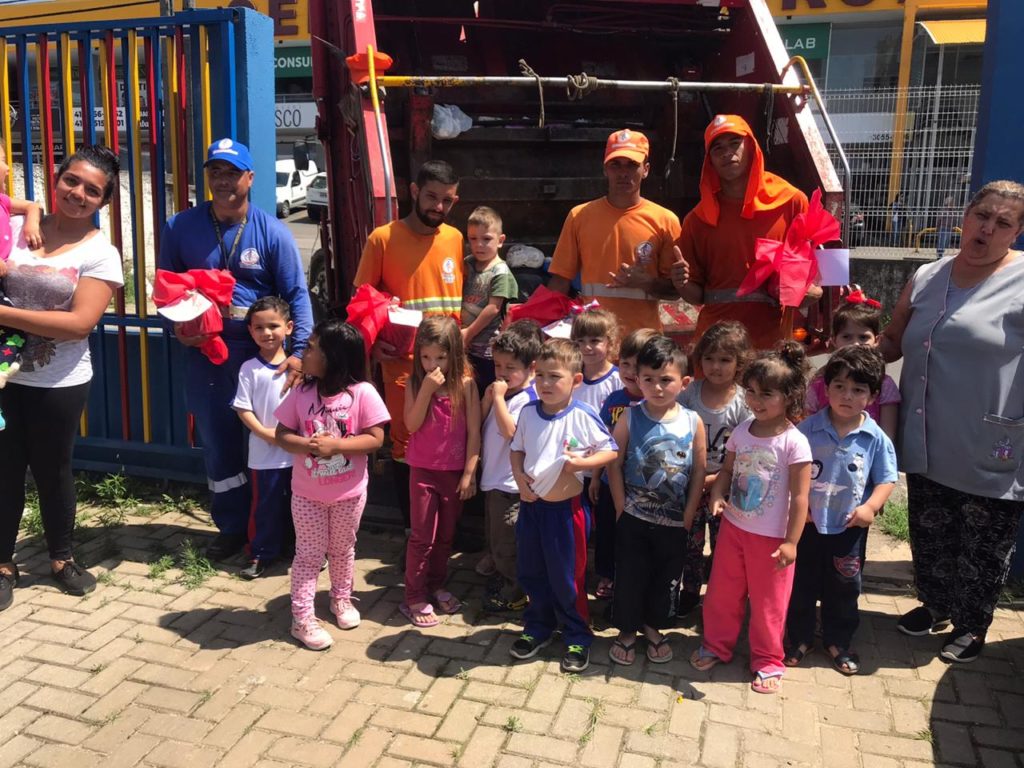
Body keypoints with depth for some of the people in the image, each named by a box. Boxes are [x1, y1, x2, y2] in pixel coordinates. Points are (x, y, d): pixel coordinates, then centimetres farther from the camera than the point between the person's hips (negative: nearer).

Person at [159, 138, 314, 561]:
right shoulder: (180, 227, 1)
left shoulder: (272, 232, -6)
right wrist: (177, 325, -10)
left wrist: (299, 351, -19)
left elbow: (297, 294, -8)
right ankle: (232, 526, 28)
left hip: (263, 352, -2)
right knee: (218, 443, 11)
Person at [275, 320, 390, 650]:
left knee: (343, 549, 19)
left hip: (349, 493, -1)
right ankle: (302, 618, 19)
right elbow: (282, 435, -4)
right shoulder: (301, 393, -8)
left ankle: (341, 598, 42)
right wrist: (307, 445, -24)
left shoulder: (362, 392, -16)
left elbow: (375, 439, -16)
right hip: (307, 493, 1)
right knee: (309, 553, 10)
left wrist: (336, 445, -27)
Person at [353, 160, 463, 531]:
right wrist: (373, 342, -12)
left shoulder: (455, 238, 7)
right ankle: (412, 529, 21)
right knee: (406, 444, 5)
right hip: (403, 363, -3)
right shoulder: (383, 238, -4)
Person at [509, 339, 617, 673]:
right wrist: (520, 478, -7)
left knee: (567, 577, 8)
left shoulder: (583, 417, -16)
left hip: (565, 507, -5)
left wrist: (582, 462, -23)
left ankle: (577, 638, 28)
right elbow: (517, 450, 10)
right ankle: (537, 628, 40)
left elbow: (610, 451, -8)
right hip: (531, 505, 5)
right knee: (531, 573, 18)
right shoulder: (528, 413, -2)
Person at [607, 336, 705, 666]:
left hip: (674, 522, 1)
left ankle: (653, 627, 38)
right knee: (629, 576, 11)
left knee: (667, 578, 15)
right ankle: (626, 630, 31)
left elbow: (699, 471, -2)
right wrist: (621, 508, -8)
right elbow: (614, 465, -6)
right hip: (633, 519, -1)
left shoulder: (693, 422, -8)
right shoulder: (630, 418, -10)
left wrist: (688, 515, -3)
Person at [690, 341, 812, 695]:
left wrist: (791, 542, -17)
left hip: (771, 537, -5)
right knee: (722, 593, 18)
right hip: (733, 527, 5)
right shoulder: (742, 431, -3)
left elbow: (799, 497, -16)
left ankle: (768, 661, 31)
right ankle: (716, 645, 39)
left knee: (768, 602, 12)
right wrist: (717, 494, -11)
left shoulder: (794, 442, -18)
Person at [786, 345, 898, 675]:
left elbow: (886, 478, -3)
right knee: (801, 584, 13)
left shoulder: (875, 438, -9)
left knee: (843, 588, 16)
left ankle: (838, 641, 36)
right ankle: (799, 638, 32)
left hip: (849, 528, 1)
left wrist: (871, 506, -18)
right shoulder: (807, 429, -11)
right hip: (808, 524, 0)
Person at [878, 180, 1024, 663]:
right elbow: (892, 344, 16)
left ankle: (971, 625, 34)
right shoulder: (926, 279, 7)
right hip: (928, 446, 5)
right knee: (930, 537, 20)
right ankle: (935, 605, 43)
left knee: (982, 549, 11)